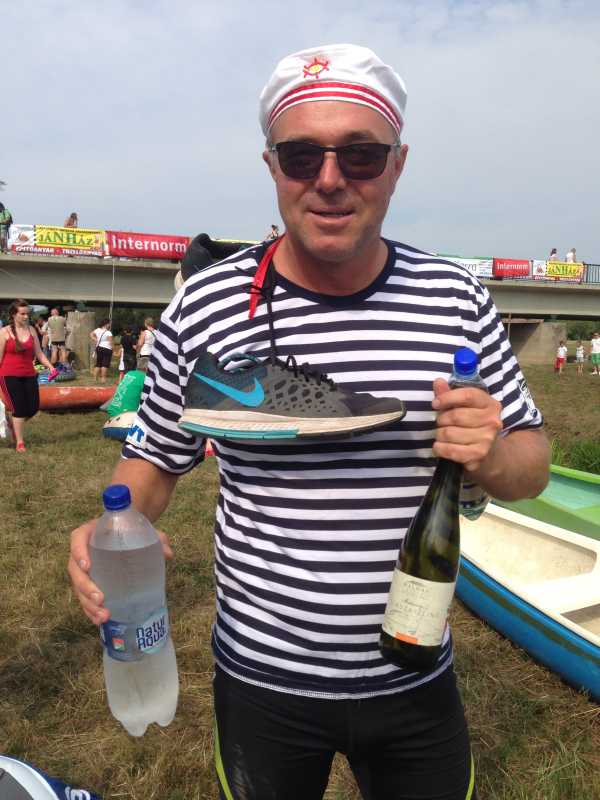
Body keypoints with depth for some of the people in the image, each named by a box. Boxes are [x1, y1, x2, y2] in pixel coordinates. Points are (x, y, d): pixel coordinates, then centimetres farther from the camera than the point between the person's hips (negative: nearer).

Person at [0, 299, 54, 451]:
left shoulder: (31, 330, 6)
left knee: (33, 408, 4)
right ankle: (19, 442, 8)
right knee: (18, 408, -7)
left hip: (29, 375, 5)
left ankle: (14, 424, 35)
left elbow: (39, 353, 9)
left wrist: (50, 366, -4)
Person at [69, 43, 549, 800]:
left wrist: (493, 458, -22)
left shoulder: (458, 299, -8)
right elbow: (155, 458, 0)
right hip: (262, 681, -1)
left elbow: (531, 461, 0)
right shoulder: (204, 305, -13)